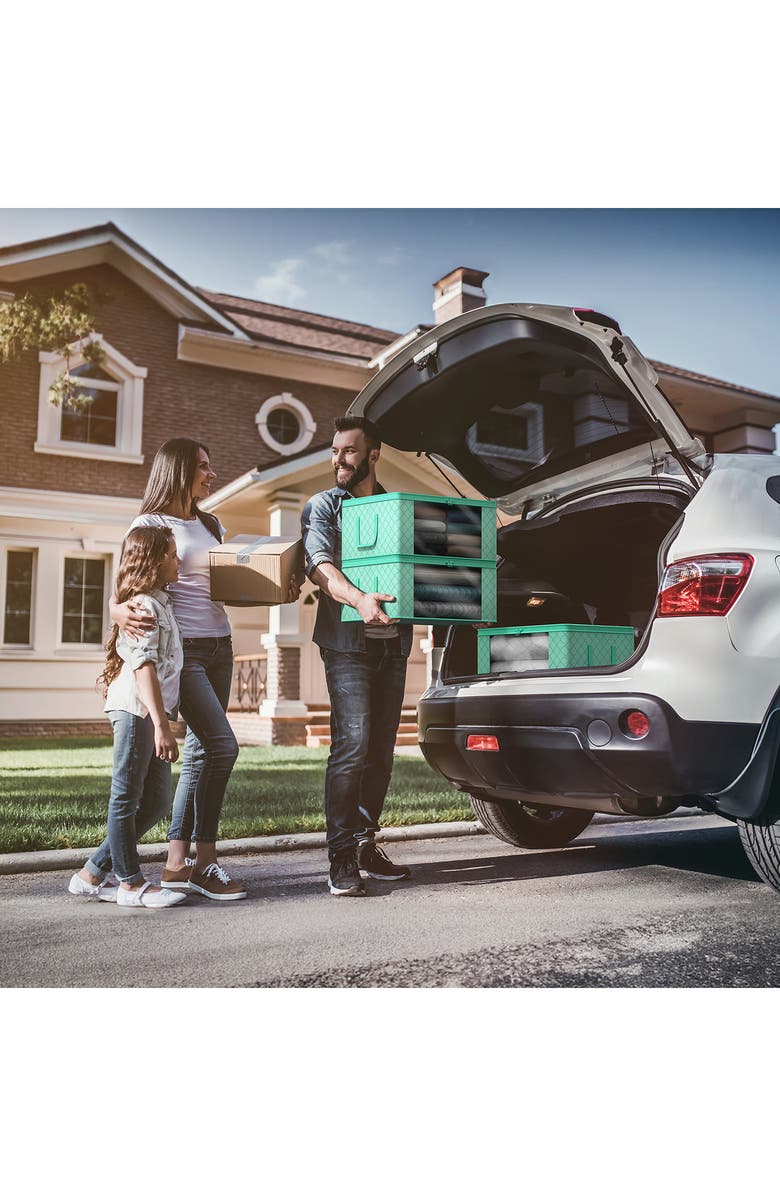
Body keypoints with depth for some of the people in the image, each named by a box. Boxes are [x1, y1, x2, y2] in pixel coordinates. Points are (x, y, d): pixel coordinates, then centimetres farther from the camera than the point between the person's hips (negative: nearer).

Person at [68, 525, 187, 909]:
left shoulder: (158, 603, 21)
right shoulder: (144, 605, -10)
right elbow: (144, 666, -19)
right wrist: (161, 724, -23)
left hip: (151, 713, 10)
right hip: (136, 709, -10)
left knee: (156, 802, 11)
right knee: (126, 798, 1)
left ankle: (92, 874, 19)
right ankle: (131, 883, 11)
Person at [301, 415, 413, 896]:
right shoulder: (322, 506, 5)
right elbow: (321, 566, -12)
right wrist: (359, 598, -31)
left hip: (393, 643, 5)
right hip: (348, 642, -4)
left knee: (381, 750, 8)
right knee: (352, 746, -13)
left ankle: (367, 844, 20)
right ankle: (342, 859, -7)